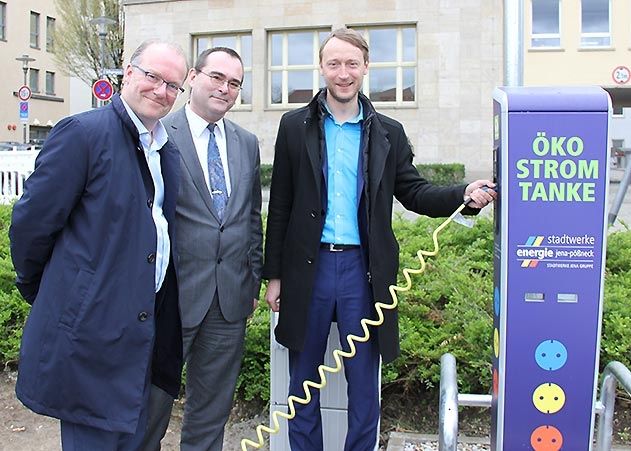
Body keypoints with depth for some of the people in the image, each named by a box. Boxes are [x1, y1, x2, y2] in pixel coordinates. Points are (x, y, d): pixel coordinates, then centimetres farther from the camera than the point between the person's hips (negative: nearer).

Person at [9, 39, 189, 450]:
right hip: (91, 329, -7)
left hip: (143, 331, 7)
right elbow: (31, 221, -11)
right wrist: (38, 289, 1)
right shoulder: (83, 132, -12)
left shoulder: (167, 150, 12)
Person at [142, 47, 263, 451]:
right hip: (171, 294, -5)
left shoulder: (248, 144, 11)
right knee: (152, 403, 10)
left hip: (231, 297, 5)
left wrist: (254, 281, 12)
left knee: (212, 409, 16)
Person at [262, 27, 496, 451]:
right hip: (308, 266, 0)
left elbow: (413, 191, 7)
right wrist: (274, 274, 1)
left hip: (363, 268, 1)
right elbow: (280, 206, 3)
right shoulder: (296, 126, 3)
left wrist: (465, 194, -12)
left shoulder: (388, 132, 6)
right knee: (304, 381, 13)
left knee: (364, 383, 10)